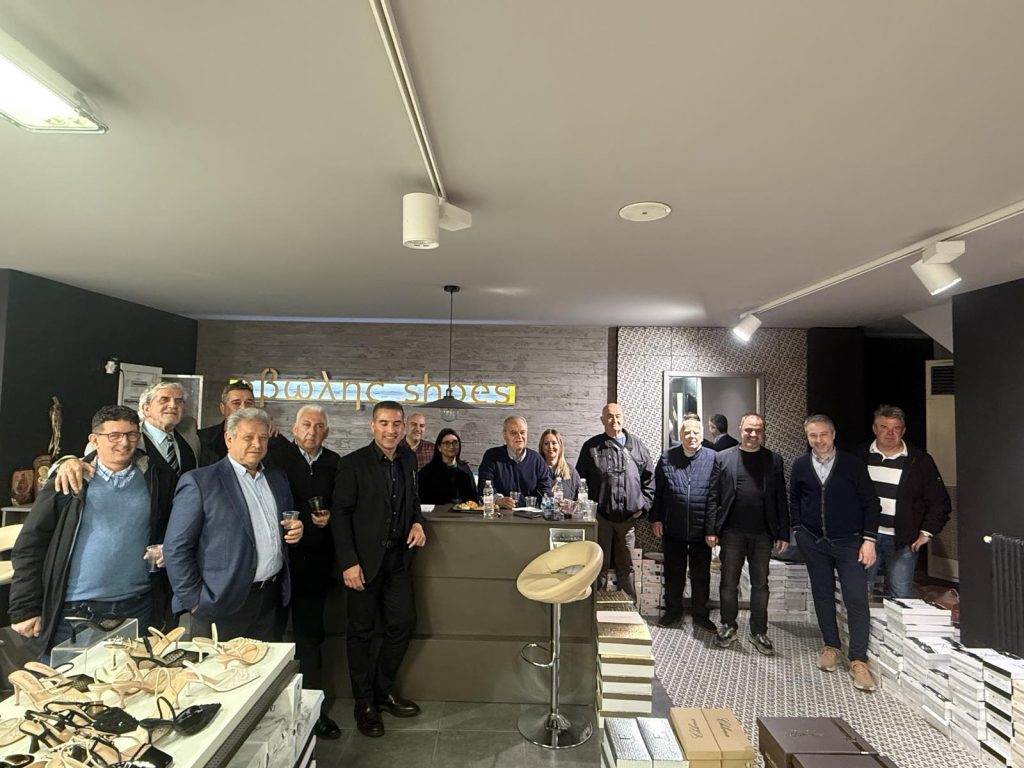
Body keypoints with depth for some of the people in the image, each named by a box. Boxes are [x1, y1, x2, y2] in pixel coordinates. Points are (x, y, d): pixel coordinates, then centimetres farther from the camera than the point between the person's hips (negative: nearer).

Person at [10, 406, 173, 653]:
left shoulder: (152, 480, 3)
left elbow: (168, 528, 17)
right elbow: (29, 546, -1)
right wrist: (25, 610, -3)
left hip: (137, 609, 2)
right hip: (74, 612, -1)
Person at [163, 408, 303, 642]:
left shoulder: (278, 479, 10)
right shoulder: (199, 482, -8)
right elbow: (176, 548, -9)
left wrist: (295, 530, -1)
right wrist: (194, 601, -10)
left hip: (273, 600, 5)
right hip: (222, 605, -5)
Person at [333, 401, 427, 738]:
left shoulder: (408, 460, 4)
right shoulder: (353, 463, -12)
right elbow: (341, 514, -11)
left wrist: (417, 522, -3)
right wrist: (349, 562, -15)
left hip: (398, 557, 5)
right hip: (364, 559, -5)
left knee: (404, 623, 10)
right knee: (362, 631, 9)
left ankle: (383, 690, 32)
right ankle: (364, 703, 27)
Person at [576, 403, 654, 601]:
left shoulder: (636, 445, 6)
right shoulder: (592, 447, 2)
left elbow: (649, 477, 10)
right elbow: (580, 479, 4)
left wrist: (644, 504, 3)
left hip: (629, 517, 1)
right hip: (600, 517, -1)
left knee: (626, 566, 12)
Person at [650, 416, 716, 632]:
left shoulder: (712, 458, -5)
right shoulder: (667, 458, -1)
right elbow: (657, 490, 2)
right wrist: (655, 519, 0)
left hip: (701, 530, -1)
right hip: (673, 529, 1)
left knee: (701, 575, 13)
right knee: (673, 573, 15)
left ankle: (701, 614, 30)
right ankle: (673, 611, 32)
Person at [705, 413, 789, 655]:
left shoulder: (774, 460, 4)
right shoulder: (723, 458, 0)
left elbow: (781, 499, 3)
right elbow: (713, 496, -1)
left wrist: (783, 534, -1)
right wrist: (711, 530, -6)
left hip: (762, 534, 1)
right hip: (732, 532, -1)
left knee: (760, 585, 11)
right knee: (728, 583, 9)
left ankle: (759, 632, 24)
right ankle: (728, 628, 24)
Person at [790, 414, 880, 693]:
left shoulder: (852, 464, -6)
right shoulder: (800, 466, 1)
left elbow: (871, 503, -4)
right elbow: (794, 500, 13)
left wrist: (869, 539, -9)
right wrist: (799, 530, 7)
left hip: (849, 542, -2)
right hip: (813, 542, 3)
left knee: (857, 599, -6)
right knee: (822, 595, 11)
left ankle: (858, 660, 4)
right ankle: (831, 646, 27)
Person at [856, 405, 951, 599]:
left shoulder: (920, 460, 1)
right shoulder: (861, 457, 5)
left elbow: (939, 501, 5)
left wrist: (927, 532, -2)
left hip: (903, 540, -1)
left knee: (901, 596, 2)